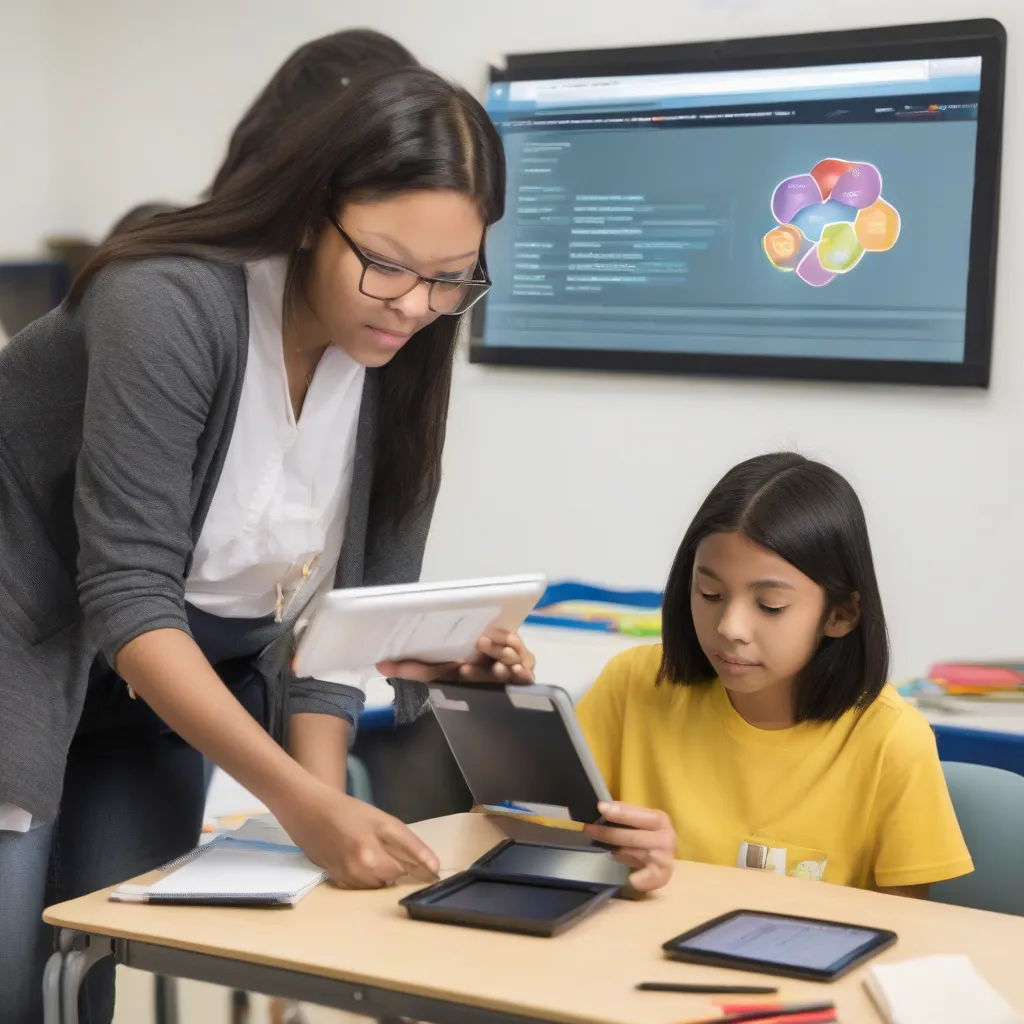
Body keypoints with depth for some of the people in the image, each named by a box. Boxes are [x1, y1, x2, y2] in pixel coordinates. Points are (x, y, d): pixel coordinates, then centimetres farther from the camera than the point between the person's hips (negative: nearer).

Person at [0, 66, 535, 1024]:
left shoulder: (396, 361, -8)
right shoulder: (171, 304, -27)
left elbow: (327, 603, -5)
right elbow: (128, 597, -31)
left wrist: (327, 804, -17)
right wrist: (302, 801, -37)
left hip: (156, 702, 6)